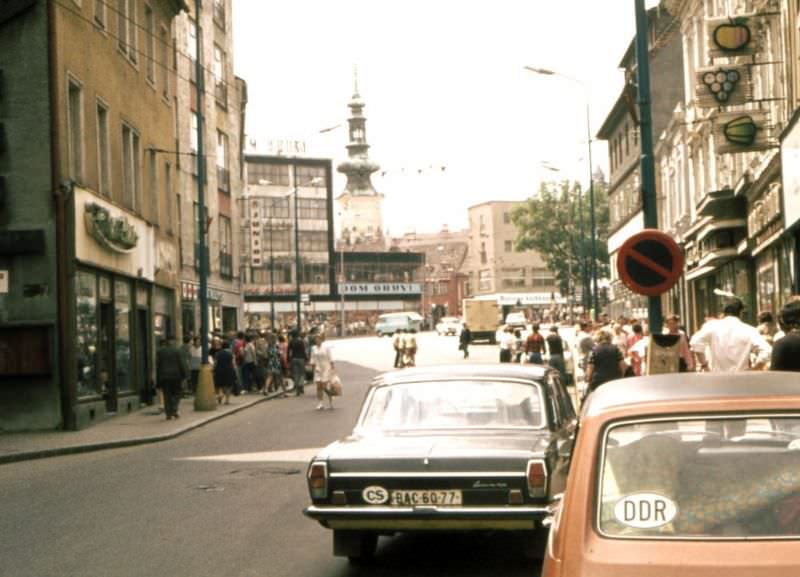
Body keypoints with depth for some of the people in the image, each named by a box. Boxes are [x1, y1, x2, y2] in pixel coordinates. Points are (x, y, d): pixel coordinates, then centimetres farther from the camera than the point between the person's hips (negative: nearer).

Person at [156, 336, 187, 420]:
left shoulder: (160, 351, 3)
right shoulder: (177, 351, -6)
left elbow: (157, 365, 4)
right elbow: (182, 364, -7)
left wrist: (158, 377, 9)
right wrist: (185, 375, 1)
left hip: (164, 376, 2)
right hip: (176, 375, -2)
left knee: (167, 395, 5)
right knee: (176, 393, 10)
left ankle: (168, 414, 1)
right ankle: (174, 410, -6)